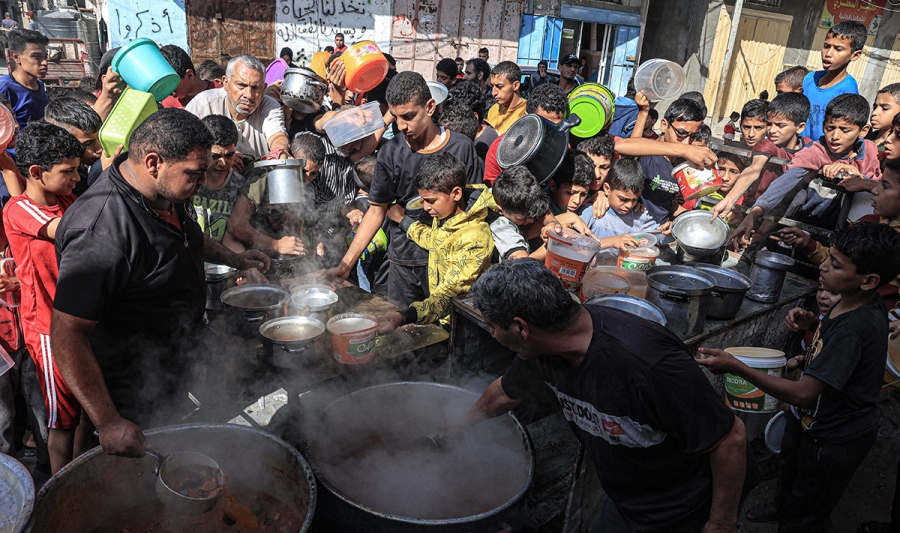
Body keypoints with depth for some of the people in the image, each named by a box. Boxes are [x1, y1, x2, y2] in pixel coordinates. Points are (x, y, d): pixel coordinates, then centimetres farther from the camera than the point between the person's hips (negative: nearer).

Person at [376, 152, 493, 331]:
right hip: (439, 318, 8)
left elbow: (449, 295, -31)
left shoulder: (474, 239, -27)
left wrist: (404, 317, -41)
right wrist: (402, 220, 20)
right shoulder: (445, 214, -2)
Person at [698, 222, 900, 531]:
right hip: (810, 415, 9)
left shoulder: (854, 329, -39)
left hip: (835, 438, -9)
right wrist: (812, 325, -11)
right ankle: (782, 507, 66)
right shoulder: (865, 304, -11)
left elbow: (803, 393, -40)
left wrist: (736, 367, -41)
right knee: (790, 470, 38)